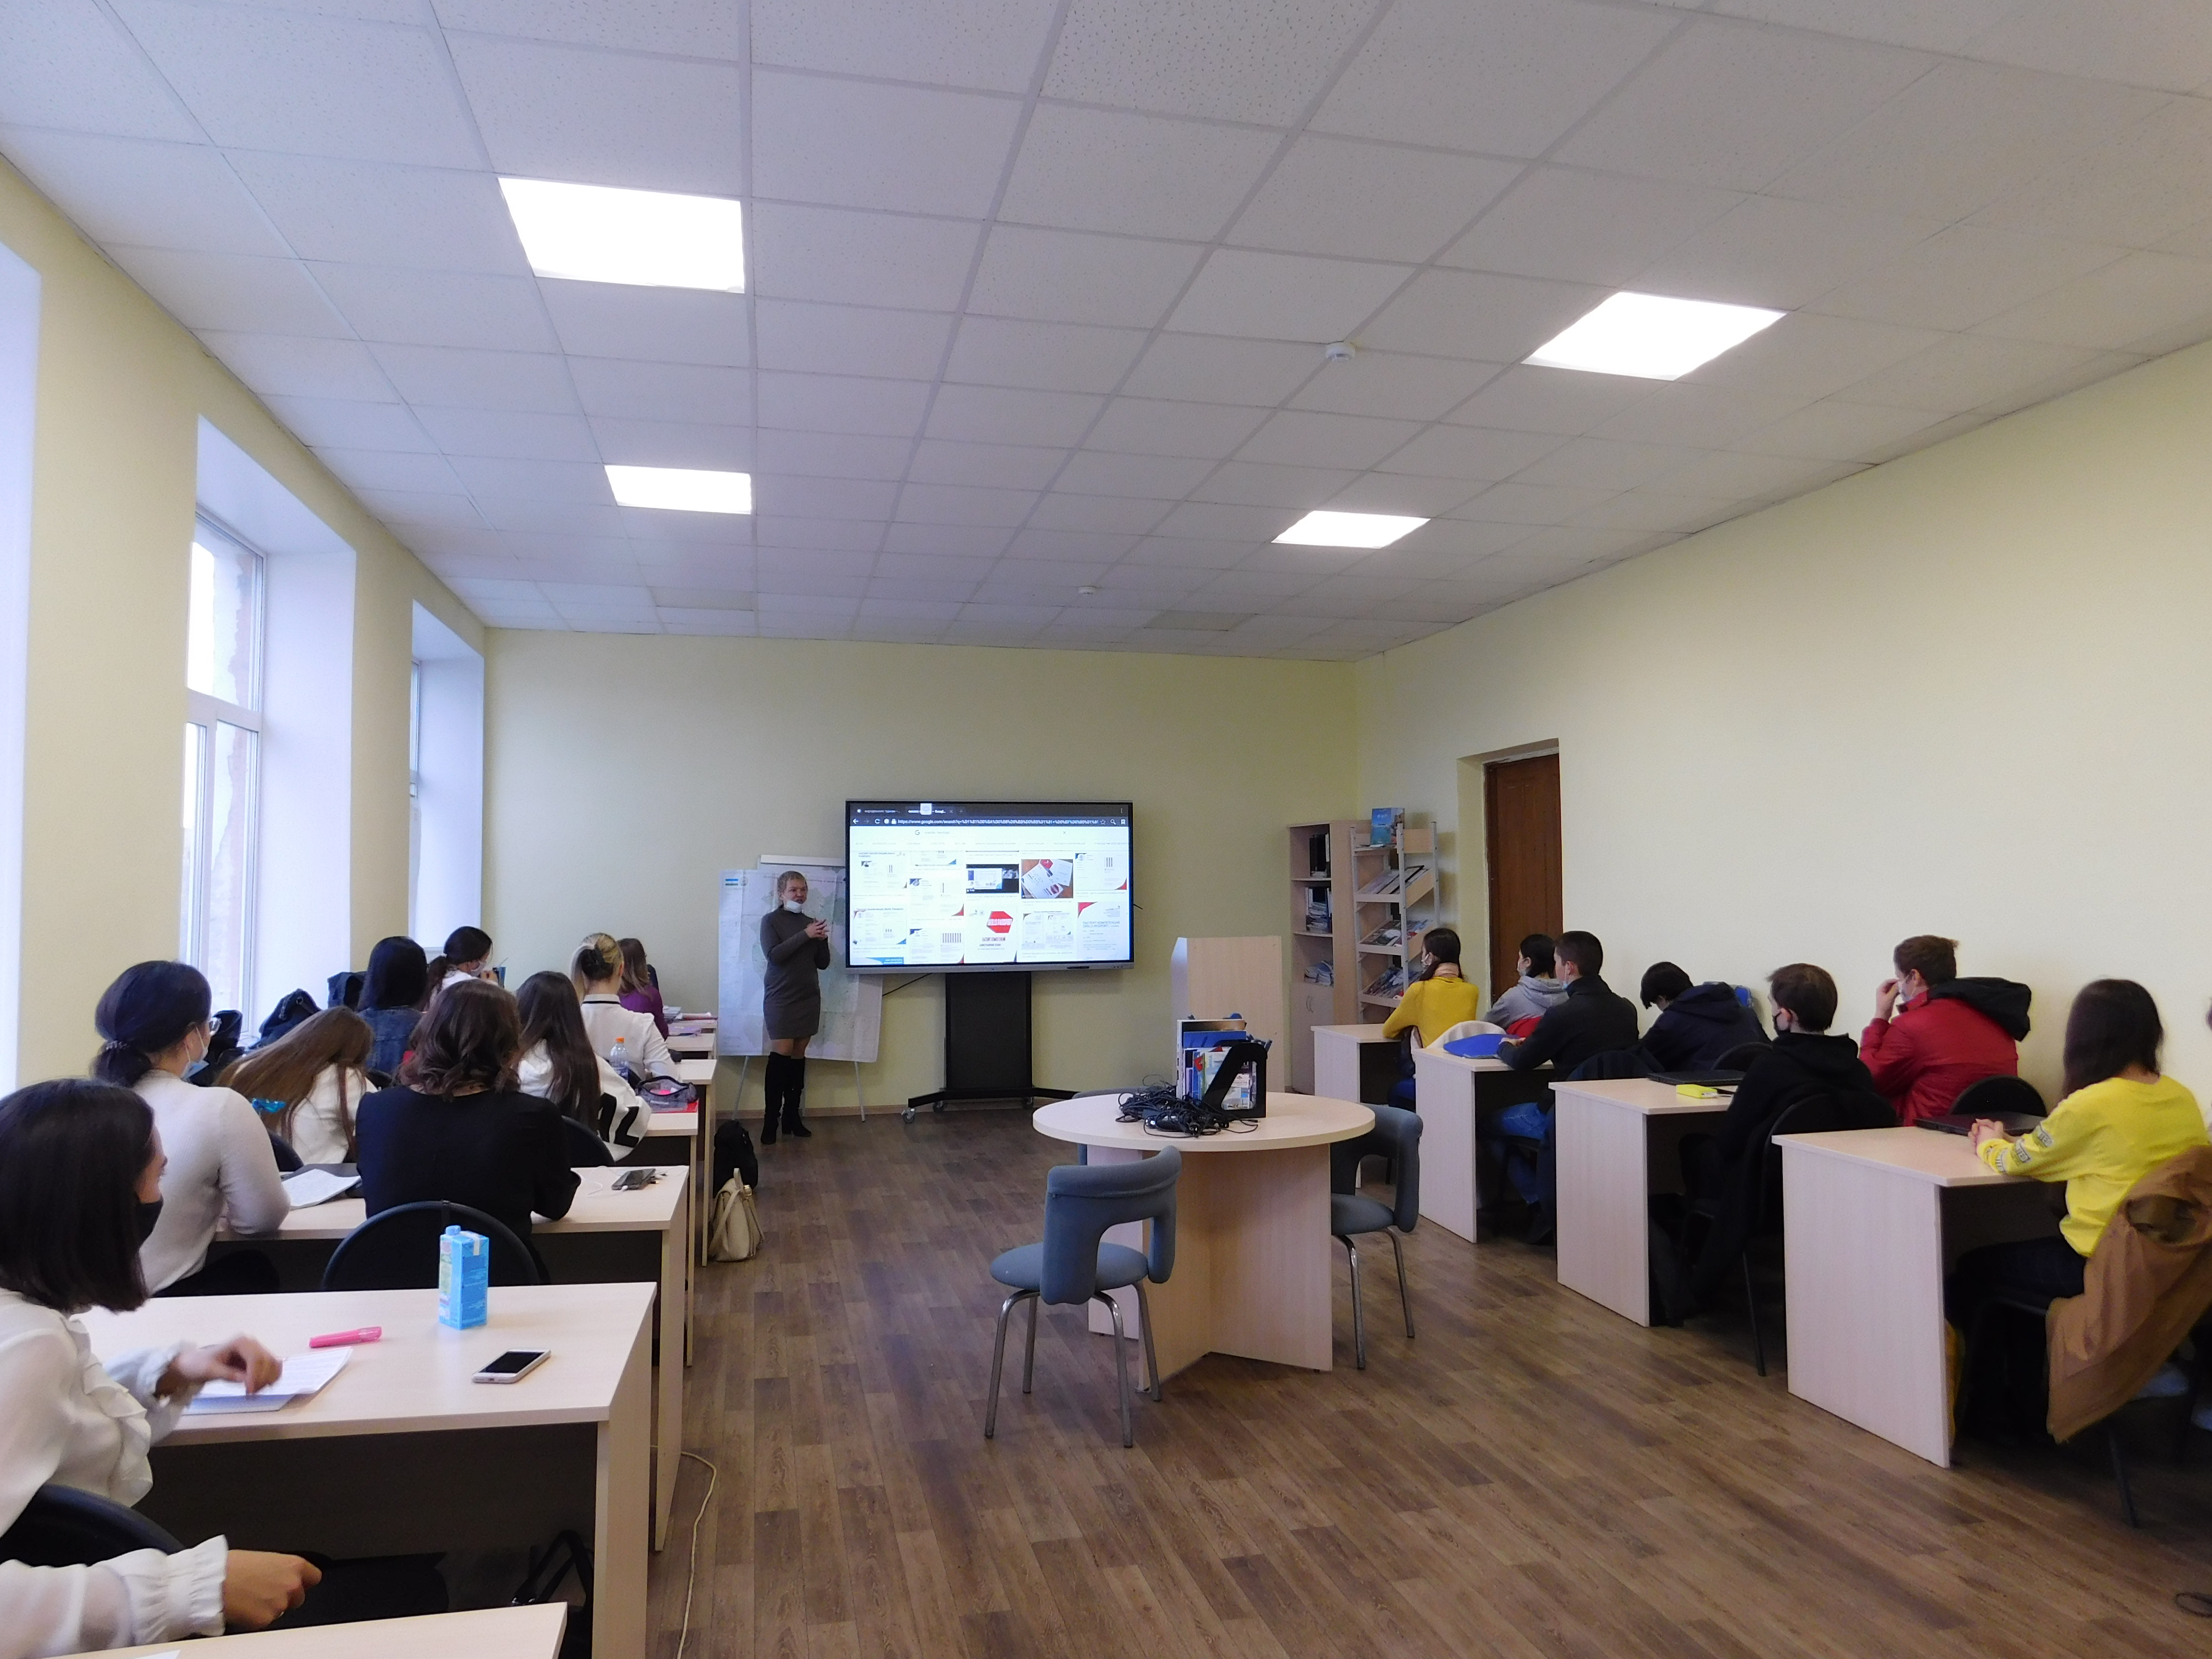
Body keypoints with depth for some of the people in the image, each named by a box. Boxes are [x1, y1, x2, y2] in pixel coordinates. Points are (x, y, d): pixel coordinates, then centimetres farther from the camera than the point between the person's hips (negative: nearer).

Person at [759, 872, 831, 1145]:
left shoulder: (810, 922, 10)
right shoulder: (771, 921, -1)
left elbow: (823, 963, 10)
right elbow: (774, 955, -16)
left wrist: (822, 940, -8)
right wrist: (805, 935, -20)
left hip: (809, 999, 5)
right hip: (781, 998, -4)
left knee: (799, 1055, 5)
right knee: (781, 1054, -11)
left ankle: (792, 1116, 10)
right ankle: (771, 1120, -8)